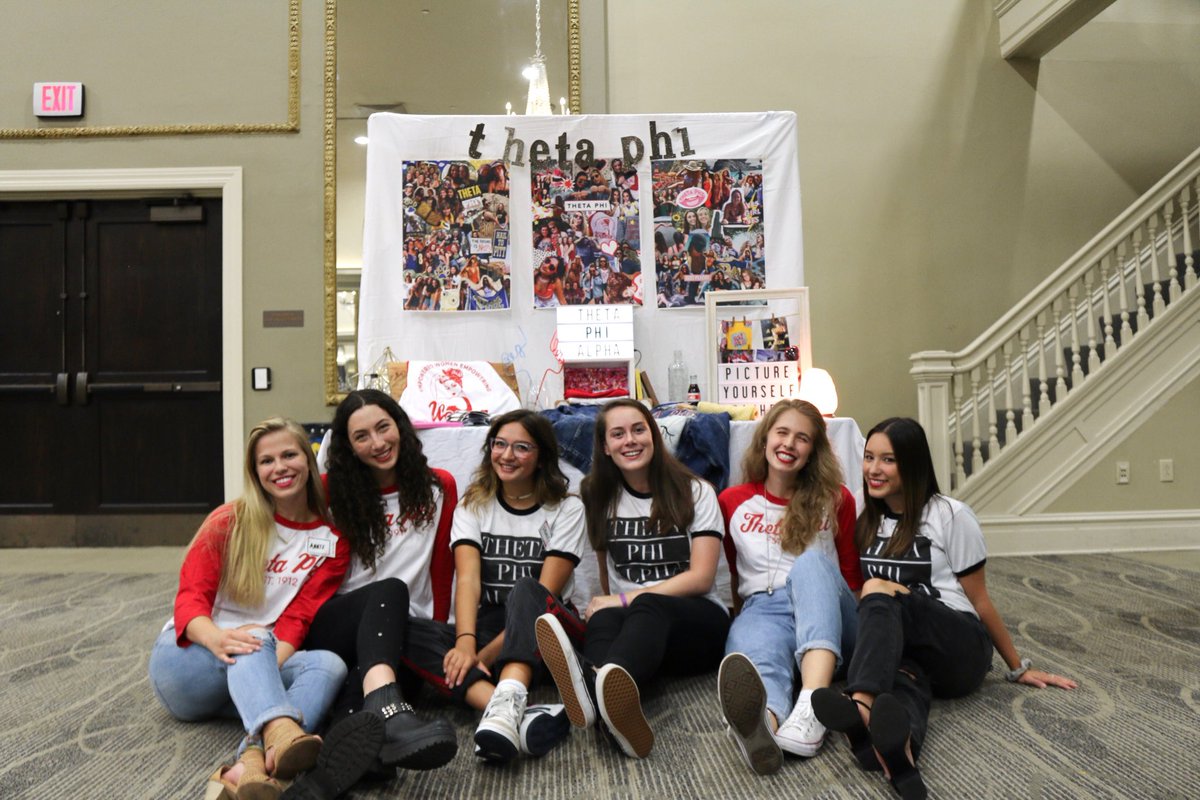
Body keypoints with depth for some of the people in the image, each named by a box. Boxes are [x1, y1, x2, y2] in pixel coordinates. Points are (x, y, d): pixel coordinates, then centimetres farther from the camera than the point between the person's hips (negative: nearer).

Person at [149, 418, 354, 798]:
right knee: (253, 641, -36)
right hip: (185, 661, -2)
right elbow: (190, 597, -12)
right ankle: (281, 732, -64)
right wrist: (217, 638, -36)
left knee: (329, 664, -29)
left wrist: (267, 666, -28)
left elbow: (297, 618, -7)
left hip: (250, 673, 2)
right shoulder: (230, 521, -4)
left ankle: (252, 761, -54)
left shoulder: (332, 541, 1)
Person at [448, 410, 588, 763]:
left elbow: (543, 593, -11)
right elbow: (468, 580, -9)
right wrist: (465, 642, -28)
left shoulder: (566, 508, 0)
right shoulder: (474, 505, 8)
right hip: (491, 624, 2)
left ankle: (506, 705, -60)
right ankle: (519, 716, -50)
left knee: (526, 591, -36)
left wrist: (486, 653, -21)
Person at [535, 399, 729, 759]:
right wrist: (612, 607, -1)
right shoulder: (600, 498, 13)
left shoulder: (695, 492, 3)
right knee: (604, 618, -34)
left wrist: (627, 600, -13)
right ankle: (609, 701, -67)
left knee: (647, 608, -36)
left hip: (698, 622, -2)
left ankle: (595, 684, -68)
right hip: (634, 621, 2)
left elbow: (701, 578, -5)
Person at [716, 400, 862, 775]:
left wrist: (860, 622, 4)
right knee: (754, 650, -37)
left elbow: (851, 577, 16)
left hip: (825, 615, 0)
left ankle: (812, 707, -55)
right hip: (763, 607, 0)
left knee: (812, 561, -34)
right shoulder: (732, 502, 13)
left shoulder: (835, 499, 12)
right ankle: (761, 723, -75)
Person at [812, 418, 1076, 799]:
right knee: (902, 680, -36)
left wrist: (1018, 668, 8)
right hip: (898, 650, 3)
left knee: (881, 591, -33)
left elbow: (979, 601, 3)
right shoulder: (866, 521, 13)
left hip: (958, 652, -3)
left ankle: (862, 707, -62)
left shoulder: (950, 516, -3)